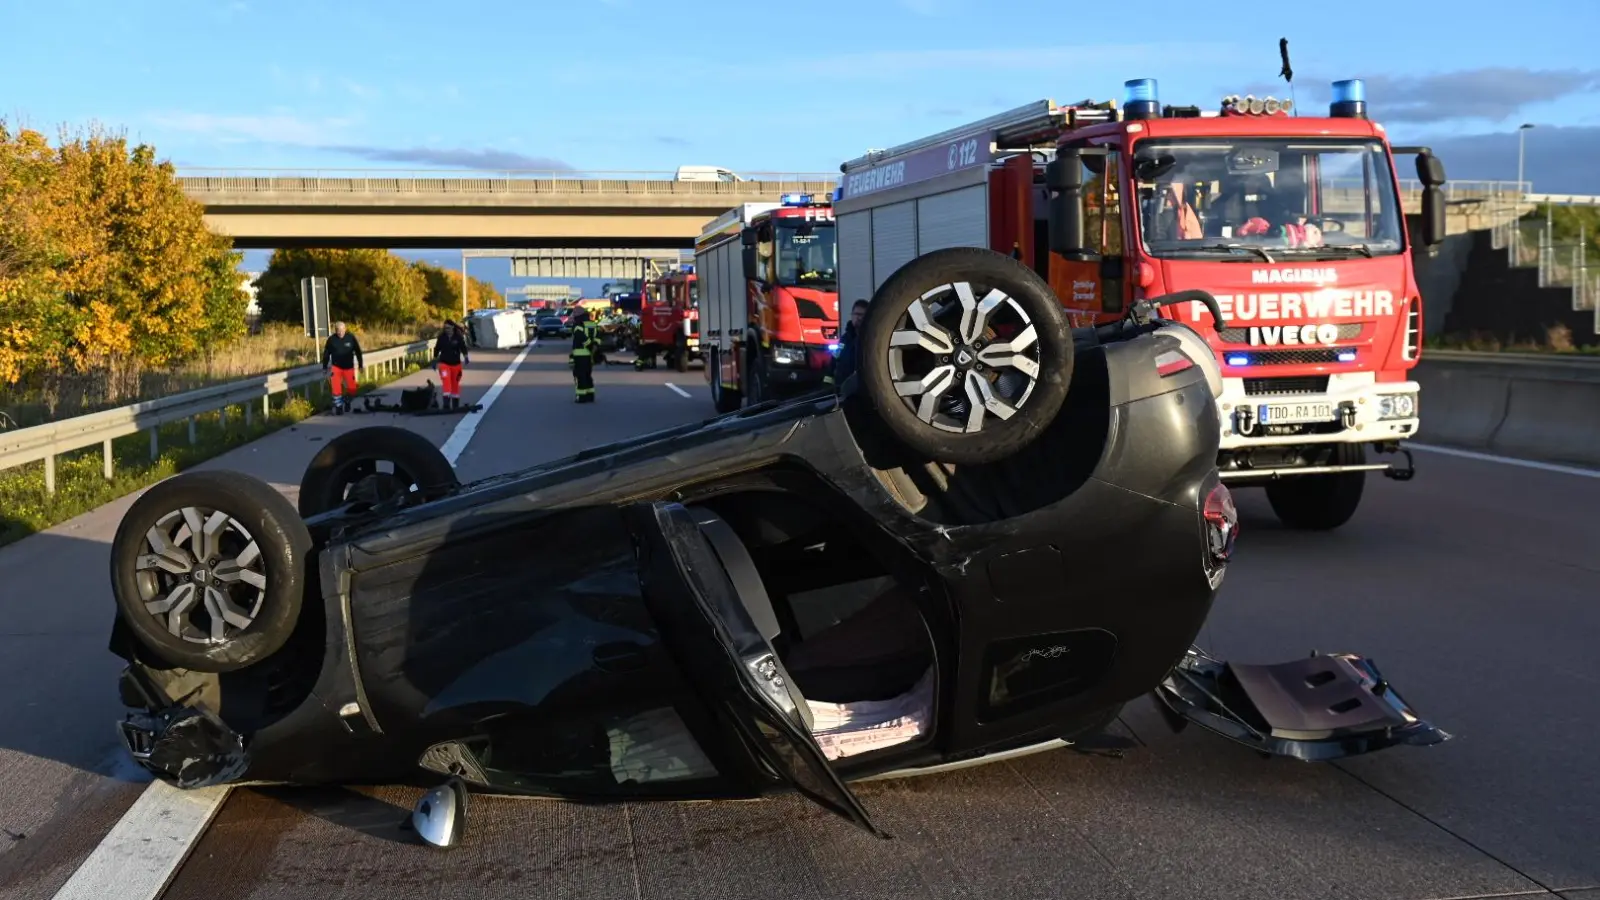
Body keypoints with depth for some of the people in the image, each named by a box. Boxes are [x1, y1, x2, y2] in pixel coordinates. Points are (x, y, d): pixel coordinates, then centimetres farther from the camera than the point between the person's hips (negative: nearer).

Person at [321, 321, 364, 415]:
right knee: (336, 388, -5)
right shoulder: (331, 339, -8)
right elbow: (326, 354, 2)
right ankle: (338, 407, 5)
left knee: (351, 388, 1)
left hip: (348, 367, 0)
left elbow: (357, 352, 2)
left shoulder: (351, 338, -8)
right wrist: (324, 367, 6)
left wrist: (360, 365, 5)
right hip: (336, 367, 0)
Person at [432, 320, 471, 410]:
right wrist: (434, 361, 14)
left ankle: (455, 405, 25)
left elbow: (463, 348, -7)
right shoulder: (441, 337, -1)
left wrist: (466, 357, -24)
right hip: (444, 363, 0)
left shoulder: (458, 337, -5)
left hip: (456, 364, 0)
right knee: (446, 381, -19)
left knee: (455, 384, 11)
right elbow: (436, 349, 9)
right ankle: (446, 403, -23)